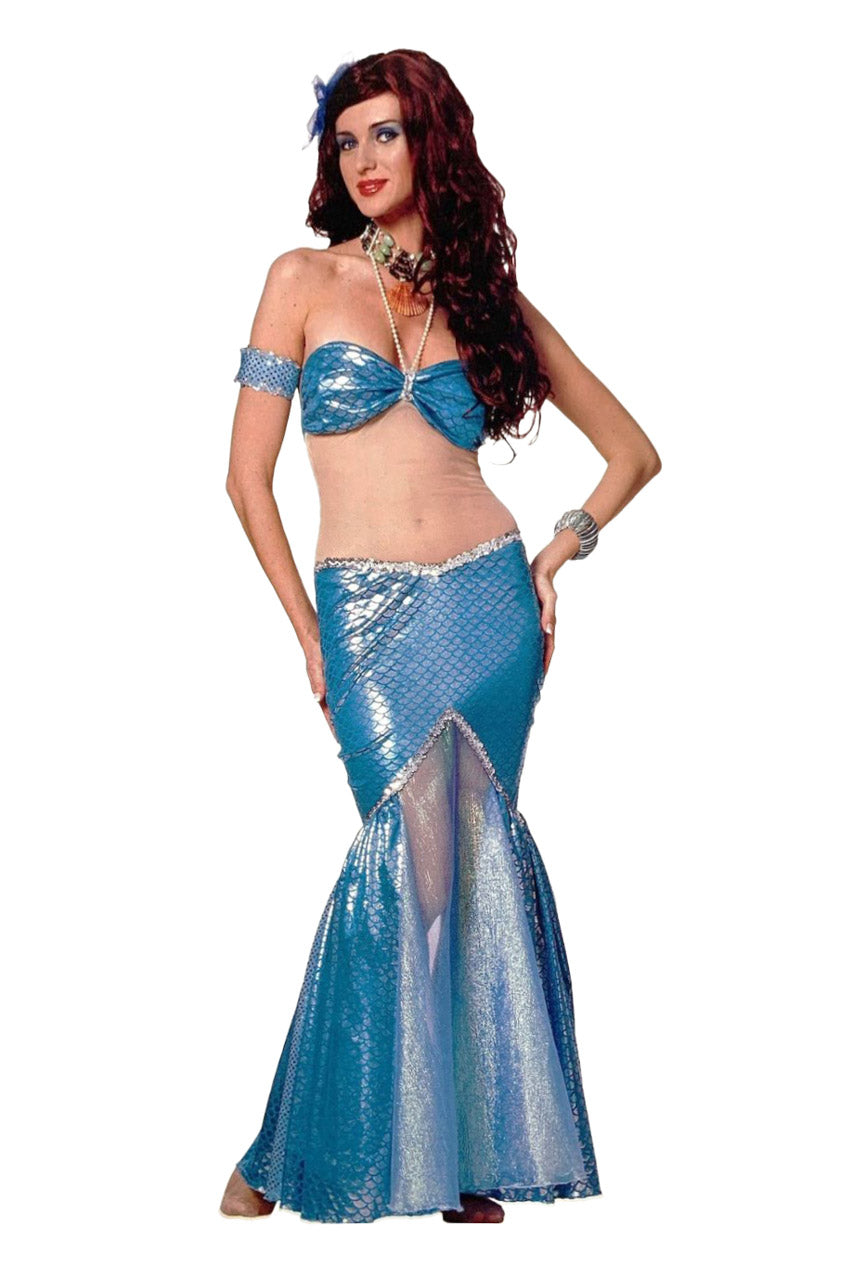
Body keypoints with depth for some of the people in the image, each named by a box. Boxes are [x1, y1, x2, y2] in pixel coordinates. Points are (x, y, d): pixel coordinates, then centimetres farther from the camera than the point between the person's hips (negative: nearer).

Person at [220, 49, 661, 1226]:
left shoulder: (490, 294, 11)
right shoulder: (304, 279, 6)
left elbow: (635, 450, 16)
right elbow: (248, 477, 4)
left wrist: (562, 551, 1)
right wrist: (309, 634, 0)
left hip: (487, 602, 2)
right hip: (366, 617, -2)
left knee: (467, 855, -2)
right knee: (419, 849, -13)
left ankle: (465, 1145, 13)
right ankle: (302, 1151, 3)